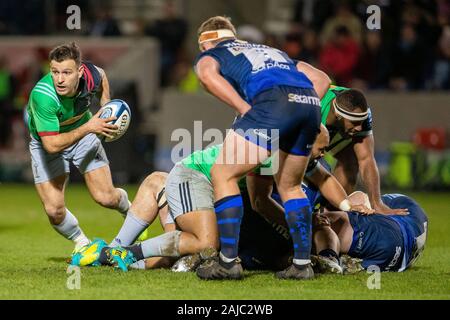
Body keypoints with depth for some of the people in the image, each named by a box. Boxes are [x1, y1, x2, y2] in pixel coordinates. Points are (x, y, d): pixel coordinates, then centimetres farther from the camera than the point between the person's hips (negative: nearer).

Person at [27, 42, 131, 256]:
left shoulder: (90, 74, -25)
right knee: (54, 210, -11)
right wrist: (89, 127, -37)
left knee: (106, 198, -4)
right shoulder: (42, 96, -40)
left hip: (84, 134, 3)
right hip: (46, 142, -3)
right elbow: (52, 144, -38)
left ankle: (129, 210, 34)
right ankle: (81, 243, 22)